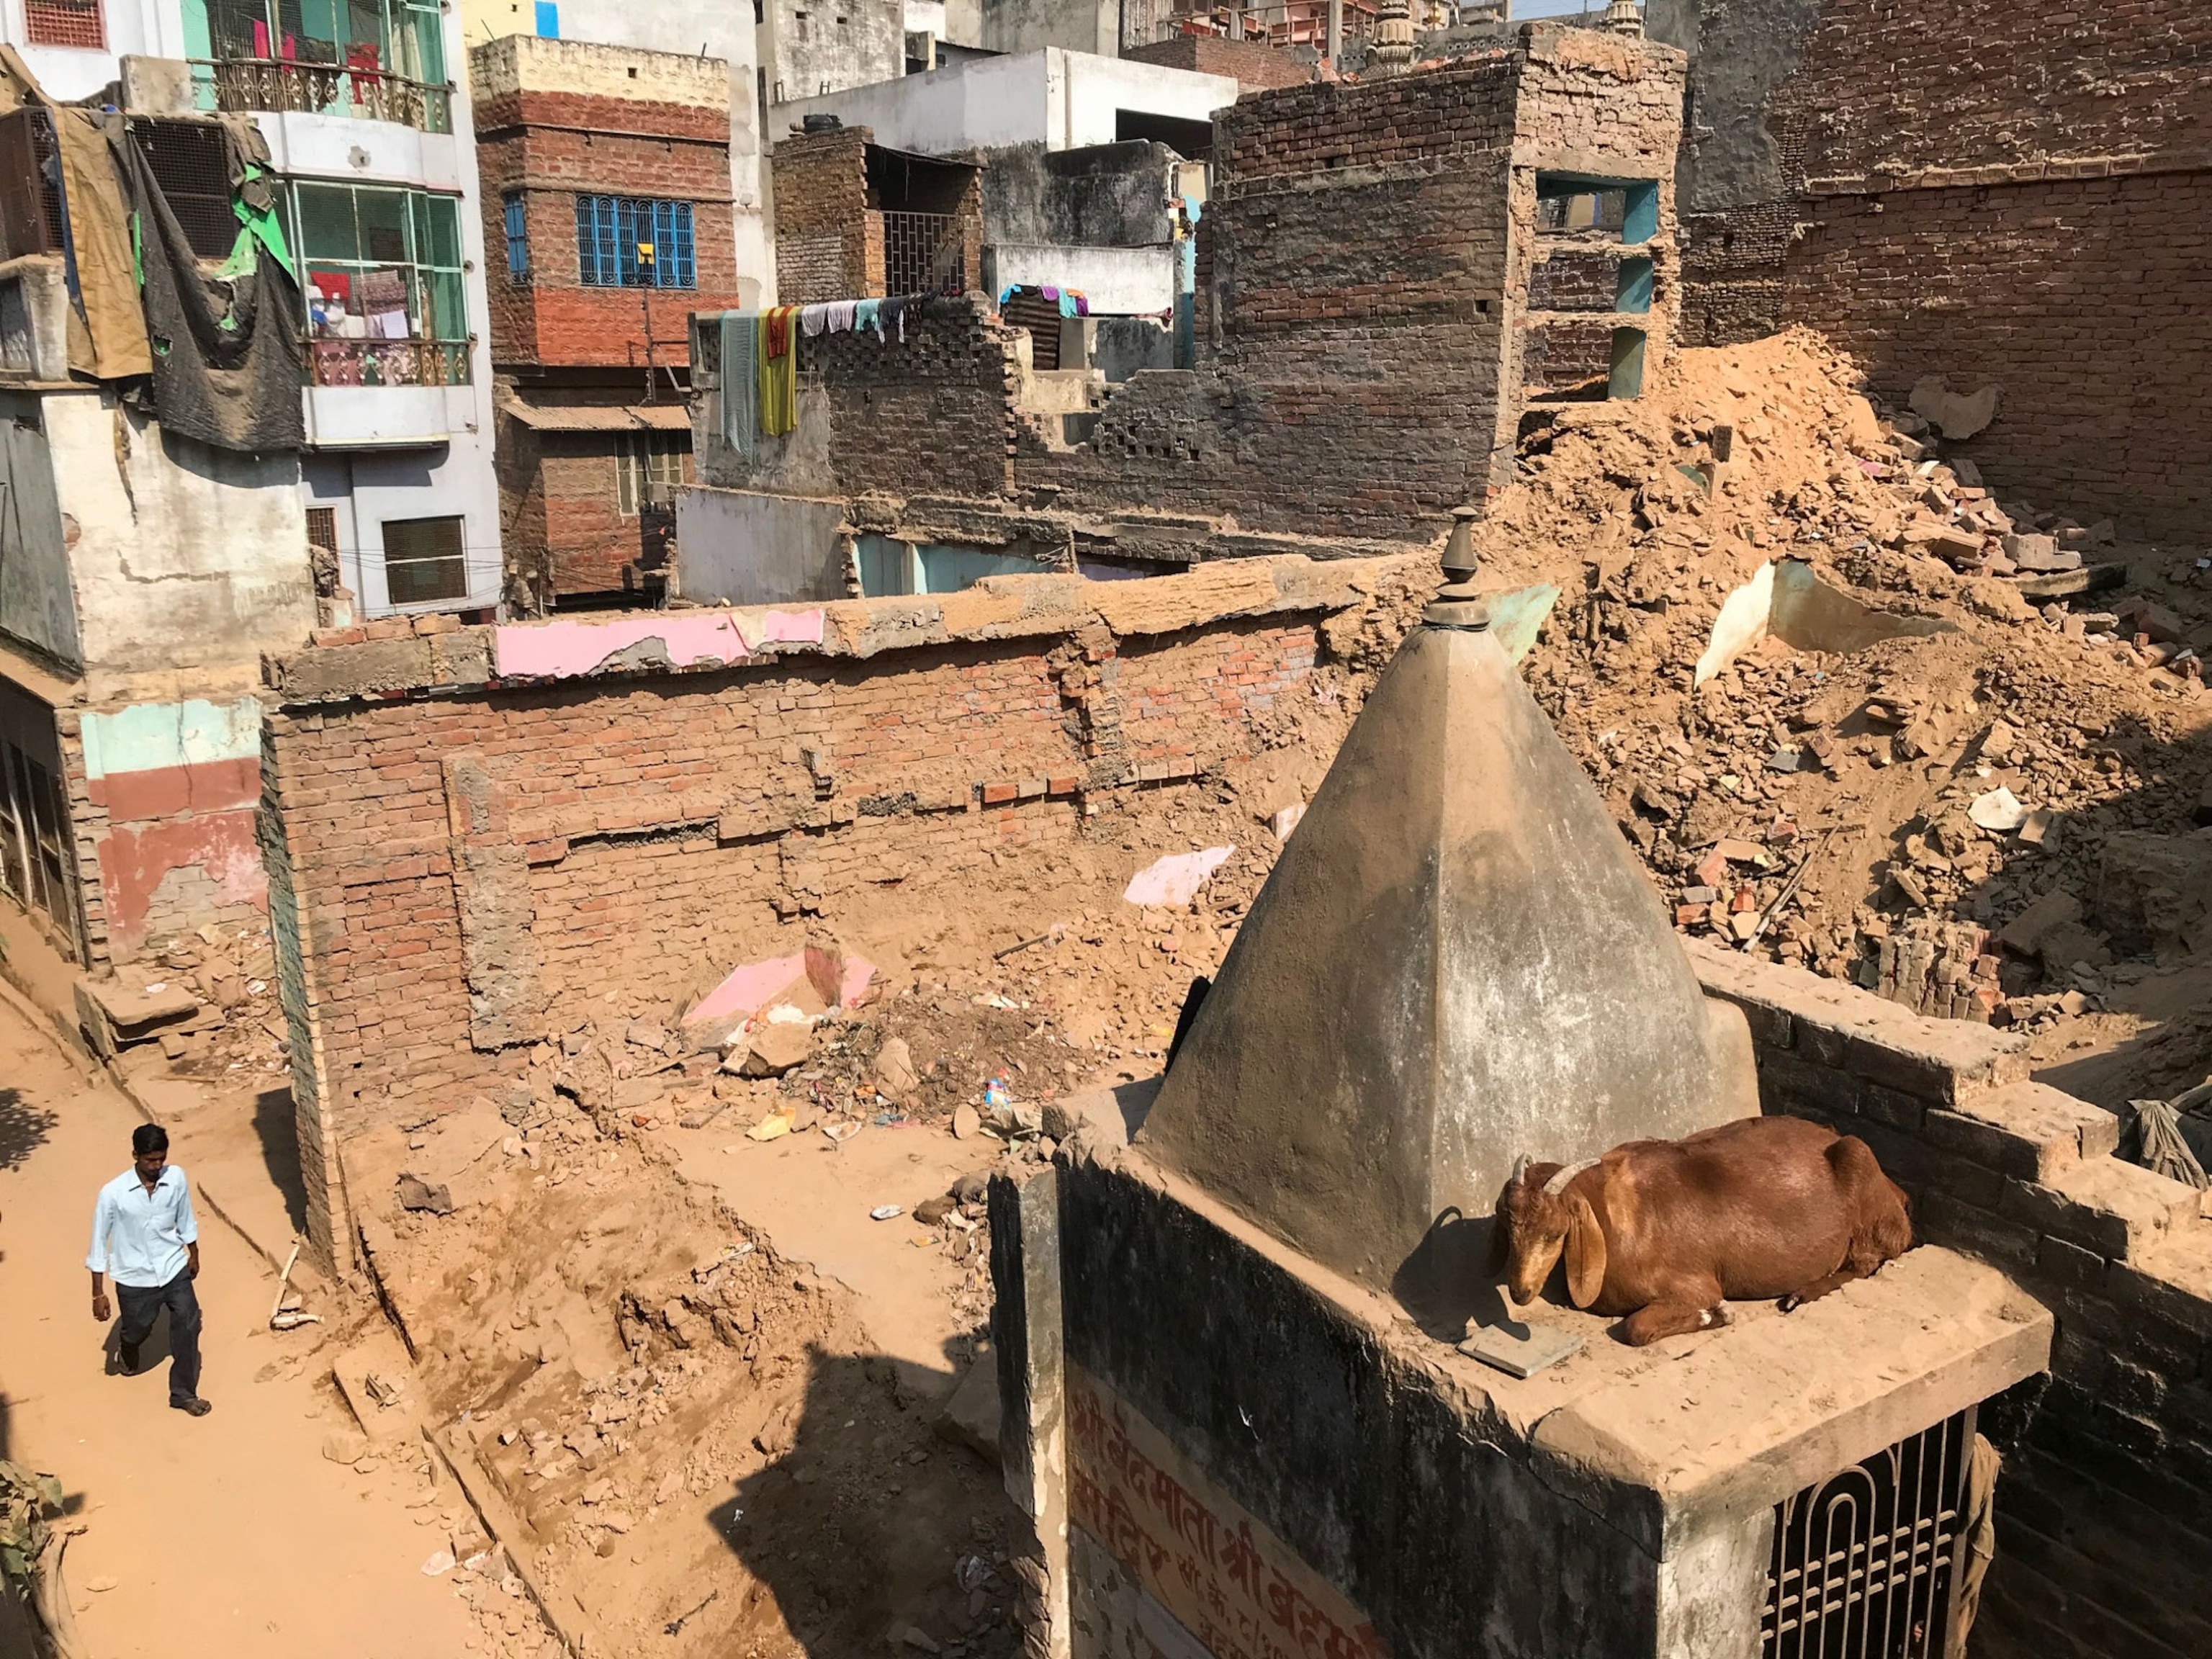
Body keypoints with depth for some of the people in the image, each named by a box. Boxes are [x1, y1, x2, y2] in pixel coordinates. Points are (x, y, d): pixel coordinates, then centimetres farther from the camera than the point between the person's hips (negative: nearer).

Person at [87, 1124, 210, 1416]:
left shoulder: (177, 1178, -14)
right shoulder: (113, 1193, -23)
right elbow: (100, 1242, -13)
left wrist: (193, 1254, 16)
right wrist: (98, 1293, -9)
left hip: (174, 1269, 2)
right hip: (135, 1278, -2)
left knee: (188, 1327, -2)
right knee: (137, 1330, 19)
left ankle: (183, 1393, 15)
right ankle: (126, 1347, 57)